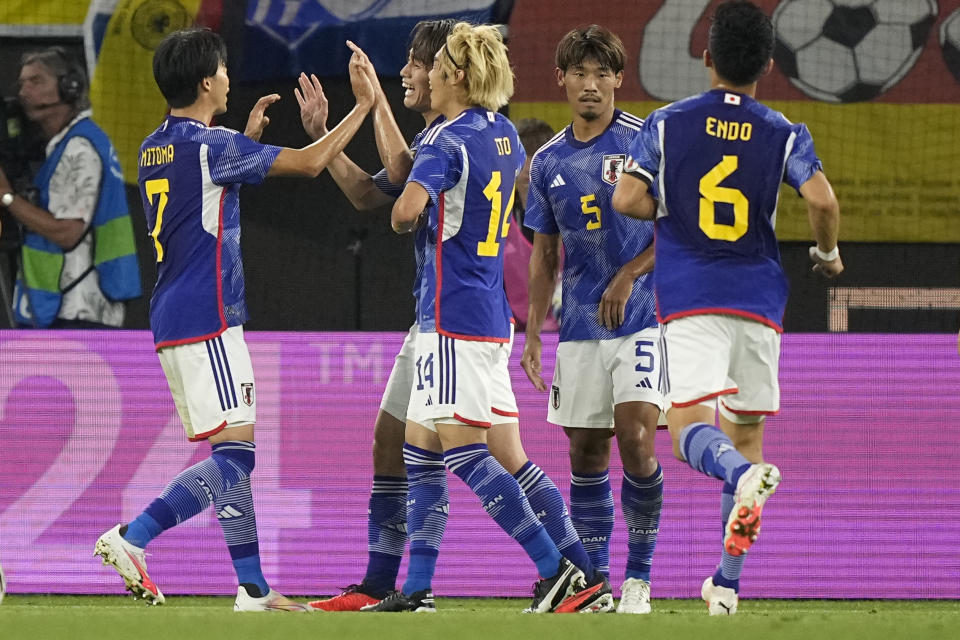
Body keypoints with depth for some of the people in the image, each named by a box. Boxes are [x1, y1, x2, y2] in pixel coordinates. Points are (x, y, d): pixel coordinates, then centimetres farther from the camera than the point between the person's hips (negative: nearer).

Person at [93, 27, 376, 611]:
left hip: (173, 321, 9)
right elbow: (309, 164, -8)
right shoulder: (213, 145, -13)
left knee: (235, 454, 11)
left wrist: (249, 137, 30)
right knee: (235, 455, -10)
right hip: (206, 321, -9)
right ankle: (133, 537, -16)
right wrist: (364, 106, 2)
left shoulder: (154, 149, 13)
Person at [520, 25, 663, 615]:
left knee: (636, 438, -16)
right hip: (580, 325, 4)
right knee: (587, 455, 4)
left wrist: (629, 276, -16)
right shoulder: (549, 162, 10)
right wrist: (532, 334, 10)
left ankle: (639, 576, -5)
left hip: (642, 316, -4)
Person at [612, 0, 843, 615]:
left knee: (691, 426, -12)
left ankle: (743, 474, -48)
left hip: (689, 303, -2)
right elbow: (822, 200, -11)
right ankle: (729, 581, 12)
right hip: (759, 300, 2)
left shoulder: (667, 124, 2)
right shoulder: (785, 134, 2)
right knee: (746, 432, 13)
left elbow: (628, 199, -5)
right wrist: (828, 253, 9)